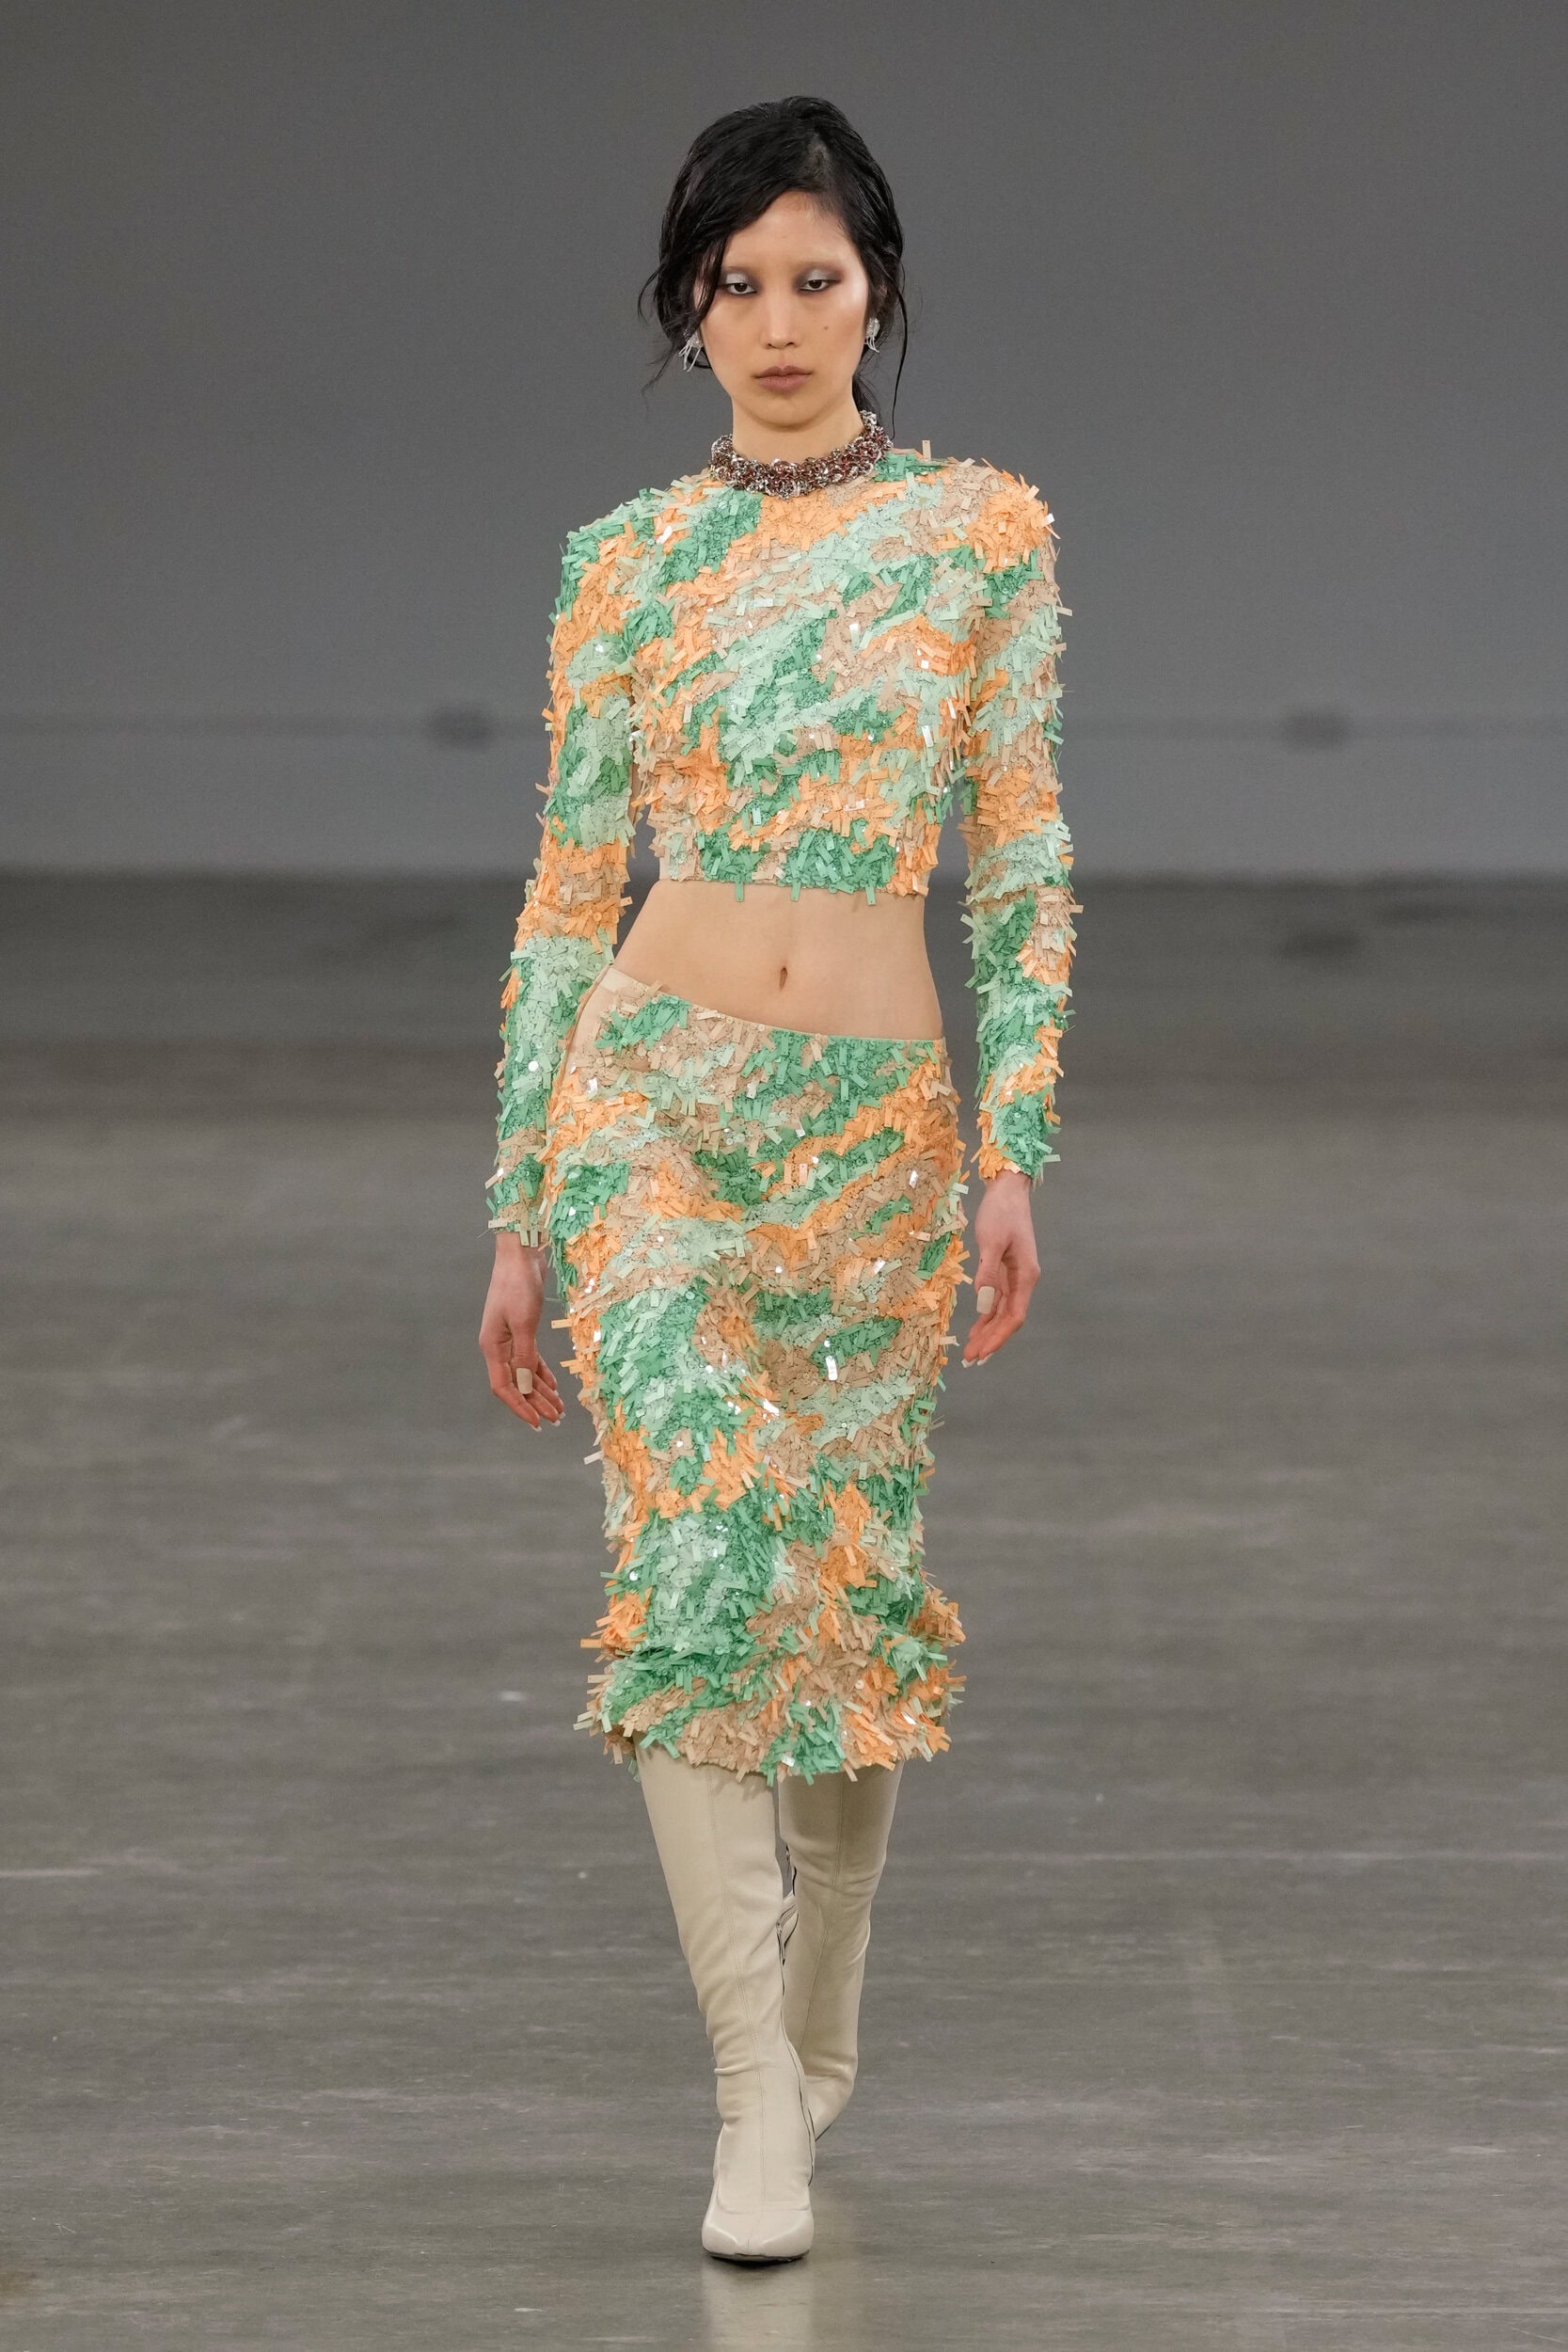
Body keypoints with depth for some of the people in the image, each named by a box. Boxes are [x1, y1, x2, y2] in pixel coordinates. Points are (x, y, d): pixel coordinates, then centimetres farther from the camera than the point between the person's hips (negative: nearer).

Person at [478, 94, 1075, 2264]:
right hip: (651, 1105, 0)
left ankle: (816, 2018, 32)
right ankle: (760, 2106, -10)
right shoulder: (627, 563, 7)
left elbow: (1019, 868, 2)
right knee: (700, 1555, -13)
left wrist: (1014, 1153, -6)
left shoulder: (980, 529, 4)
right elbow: (571, 893, 9)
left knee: (854, 1576, 7)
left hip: (878, 1123, 0)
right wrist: (518, 1213, 7)